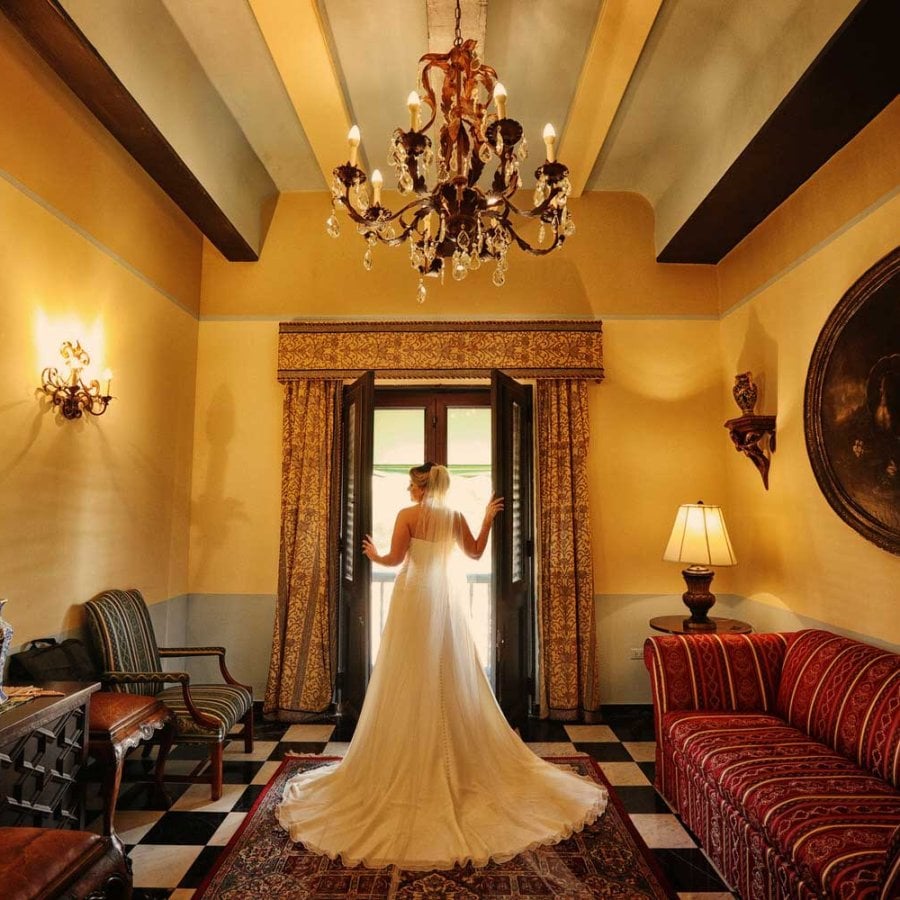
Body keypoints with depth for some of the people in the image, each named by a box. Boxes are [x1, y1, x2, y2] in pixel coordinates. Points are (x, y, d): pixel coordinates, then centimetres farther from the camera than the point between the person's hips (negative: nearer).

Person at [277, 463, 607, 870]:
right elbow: (475, 553, 12)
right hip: (444, 600, 4)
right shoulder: (455, 517, 2)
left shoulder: (408, 515, -9)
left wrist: (374, 555, 9)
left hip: (412, 600, -4)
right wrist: (487, 519, 21)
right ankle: (463, 759, 22)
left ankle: (411, 766, 11)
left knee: (411, 683, 3)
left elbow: (395, 559, -12)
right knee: (452, 680, 13)